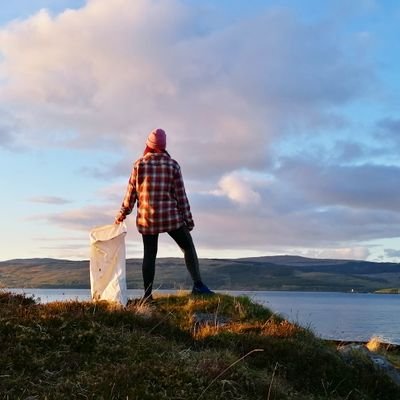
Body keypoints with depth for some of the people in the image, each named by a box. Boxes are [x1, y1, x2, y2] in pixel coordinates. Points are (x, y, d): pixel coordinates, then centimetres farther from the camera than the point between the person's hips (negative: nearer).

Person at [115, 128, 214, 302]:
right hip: (171, 216, -1)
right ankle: (198, 284, -6)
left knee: (149, 255, 8)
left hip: (146, 218, 2)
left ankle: (148, 294, 8)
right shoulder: (173, 165, -2)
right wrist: (188, 219, 4)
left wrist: (122, 214, 14)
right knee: (188, 247, 7)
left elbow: (131, 193, 3)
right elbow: (181, 195, -3)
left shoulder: (139, 165, 0)